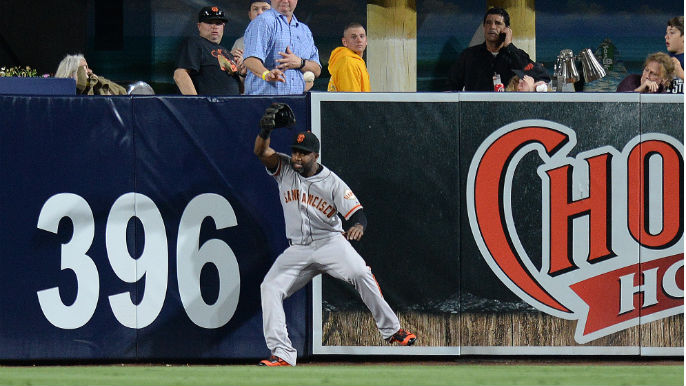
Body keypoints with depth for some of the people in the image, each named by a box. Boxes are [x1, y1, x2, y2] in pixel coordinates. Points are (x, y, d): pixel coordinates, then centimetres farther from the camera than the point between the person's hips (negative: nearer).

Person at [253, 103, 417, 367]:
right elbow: (261, 152, -13)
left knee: (361, 274, -27)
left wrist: (358, 226, -37)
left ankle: (392, 330, -12)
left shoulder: (332, 182, -7)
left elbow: (357, 213, -12)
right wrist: (266, 129, -33)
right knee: (270, 287, -16)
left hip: (330, 242, -3)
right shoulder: (284, 169, 2)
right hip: (298, 250, 3)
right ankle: (282, 354, -21)